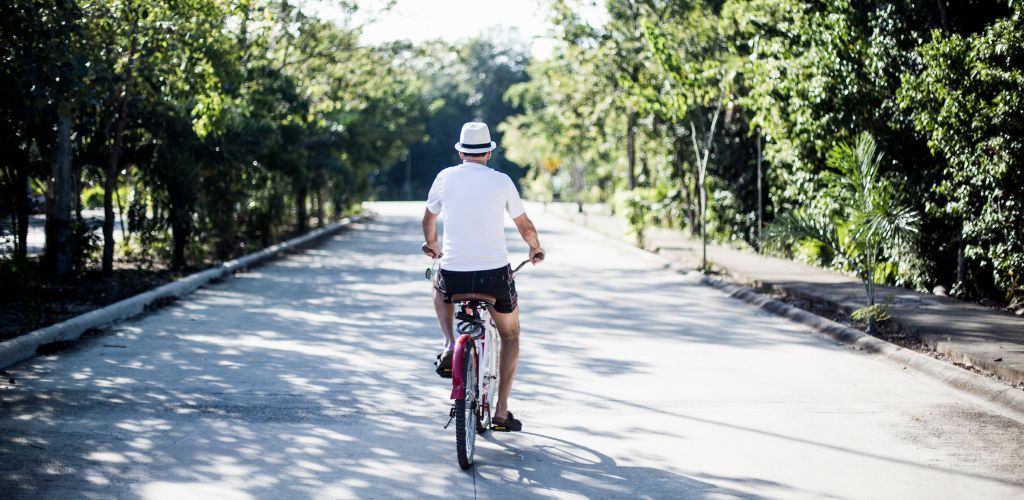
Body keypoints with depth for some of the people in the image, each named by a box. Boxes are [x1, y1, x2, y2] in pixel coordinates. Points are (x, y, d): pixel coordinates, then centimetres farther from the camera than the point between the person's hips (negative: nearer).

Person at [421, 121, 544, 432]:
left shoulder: (446, 177, 4)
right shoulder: (502, 181, 1)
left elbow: (429, 220, 20)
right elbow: (525, 227, 11)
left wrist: (431, 245, 42)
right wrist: (535, 249, 33)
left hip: (454, 275, 1)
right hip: (495, 274, -1)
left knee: (439, 288, 39)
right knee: (510, 335, 24)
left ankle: (449, 347, 16)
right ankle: (501, 412, 18)